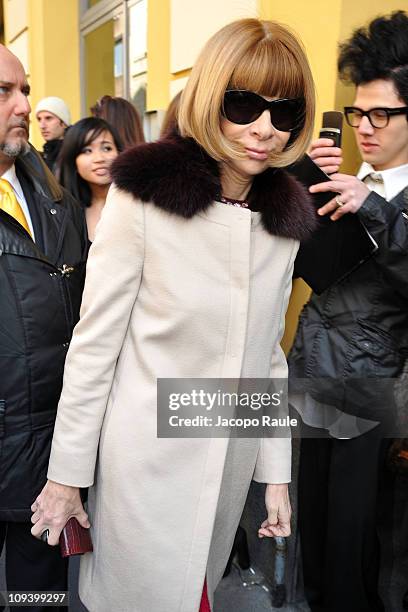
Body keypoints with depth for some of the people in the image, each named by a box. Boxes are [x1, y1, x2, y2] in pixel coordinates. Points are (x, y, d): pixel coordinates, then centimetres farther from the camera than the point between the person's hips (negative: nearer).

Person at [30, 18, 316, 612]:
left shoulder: (286, 218, 1)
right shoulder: (144, 193, -14)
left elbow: (269, 355, 7)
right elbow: (94, 343, -11)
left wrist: (276, 473, 8)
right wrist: (65, 474, -7)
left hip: (232, 463, 5)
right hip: (148, 459, -4)